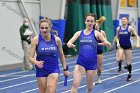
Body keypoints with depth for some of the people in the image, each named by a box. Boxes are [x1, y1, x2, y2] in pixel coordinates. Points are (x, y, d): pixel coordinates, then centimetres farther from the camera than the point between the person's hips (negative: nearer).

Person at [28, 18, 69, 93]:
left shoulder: (57, 40, -7)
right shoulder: (36, 40, -11)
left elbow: (61, 55, 8)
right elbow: (30, 57, -11)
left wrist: (65, 69, 10)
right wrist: (36, 62, -31)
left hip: (54, 70, -1)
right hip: (41, 70, 1)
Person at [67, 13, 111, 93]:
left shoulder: (96, 33, -4)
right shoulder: (79, 33, 3)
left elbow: (109, 45, -7)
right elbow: (69, 42, -3)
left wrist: (106, 43, -32)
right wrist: (70, 45, -28)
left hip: (92, 63, -1)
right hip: (81, 62, 1)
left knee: (89, 86, 14)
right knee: (75, 85, -14)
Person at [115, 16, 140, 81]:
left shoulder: (130, 28, -10)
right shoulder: (118, 29, -2)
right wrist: (118, 43, -8)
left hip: (128, 47, -1)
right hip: (121, 46, 1)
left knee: (128, 62, 3)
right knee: (119, 59, -26)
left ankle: (129, 74, 26)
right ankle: (119, 67, 8)